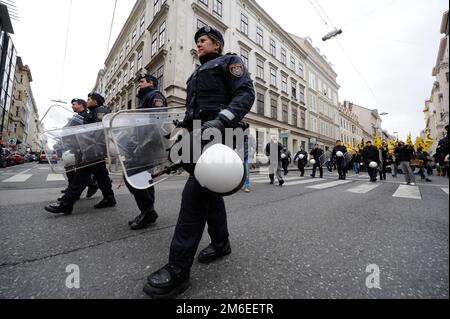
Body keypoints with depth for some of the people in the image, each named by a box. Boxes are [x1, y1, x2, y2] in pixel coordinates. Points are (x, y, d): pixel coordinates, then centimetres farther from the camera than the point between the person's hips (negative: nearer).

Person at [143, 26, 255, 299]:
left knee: (195, 192, -18)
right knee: (209, 190, 8)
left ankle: (178, 270, -11)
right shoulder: (199, 73, 34)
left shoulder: (229, 62, 10)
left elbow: (246, 94, -8)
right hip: (200, 134, 9)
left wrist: (221, 120, -25)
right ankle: (221, 244, 23)